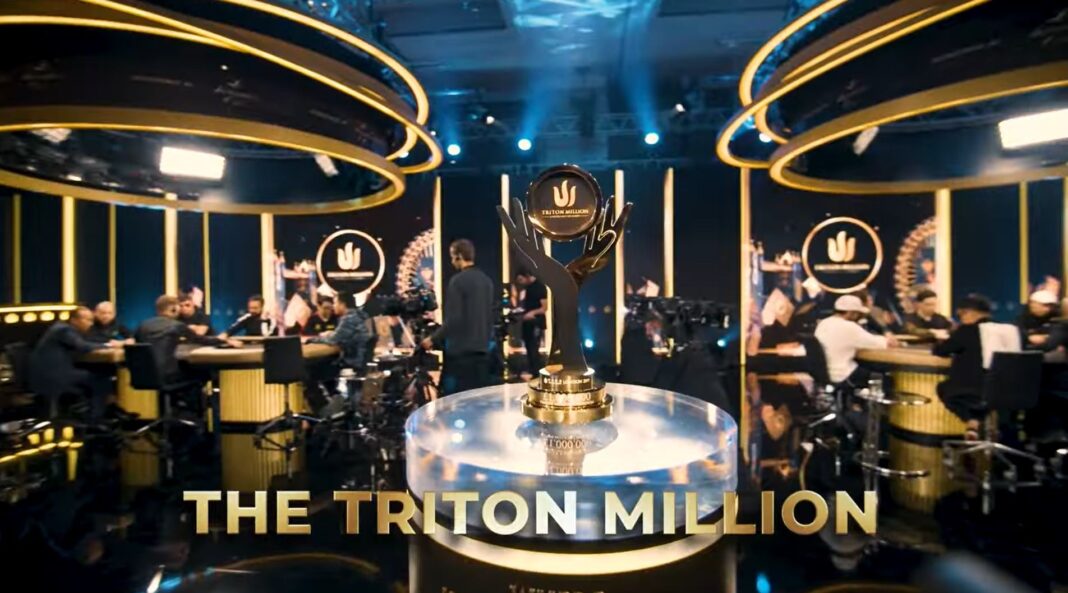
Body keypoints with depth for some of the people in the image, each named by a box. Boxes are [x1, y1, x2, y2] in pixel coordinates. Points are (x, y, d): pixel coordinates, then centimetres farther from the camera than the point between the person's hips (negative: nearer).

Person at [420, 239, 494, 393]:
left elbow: (453, 319, -17)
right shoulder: (487, 280, 9)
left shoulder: (457, 280, -13)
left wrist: (433, 340, -5)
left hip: (460, 351, -7)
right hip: (482, 350, 7)